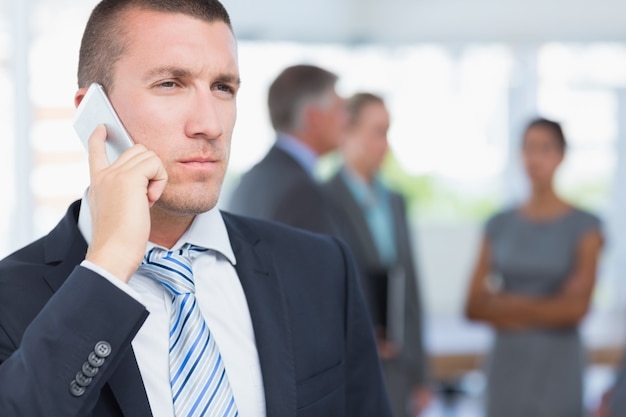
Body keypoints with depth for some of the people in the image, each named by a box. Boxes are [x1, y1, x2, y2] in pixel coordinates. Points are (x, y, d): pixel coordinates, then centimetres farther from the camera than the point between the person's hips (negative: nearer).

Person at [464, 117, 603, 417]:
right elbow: (474, 306, 1)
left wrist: (504, 306, -4)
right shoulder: (499, 226, 7)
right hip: (506, 368, 3)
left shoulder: (584, 227, -3)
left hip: (557, 369, -3)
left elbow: (575, 306, -13)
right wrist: (547, 310, -8)